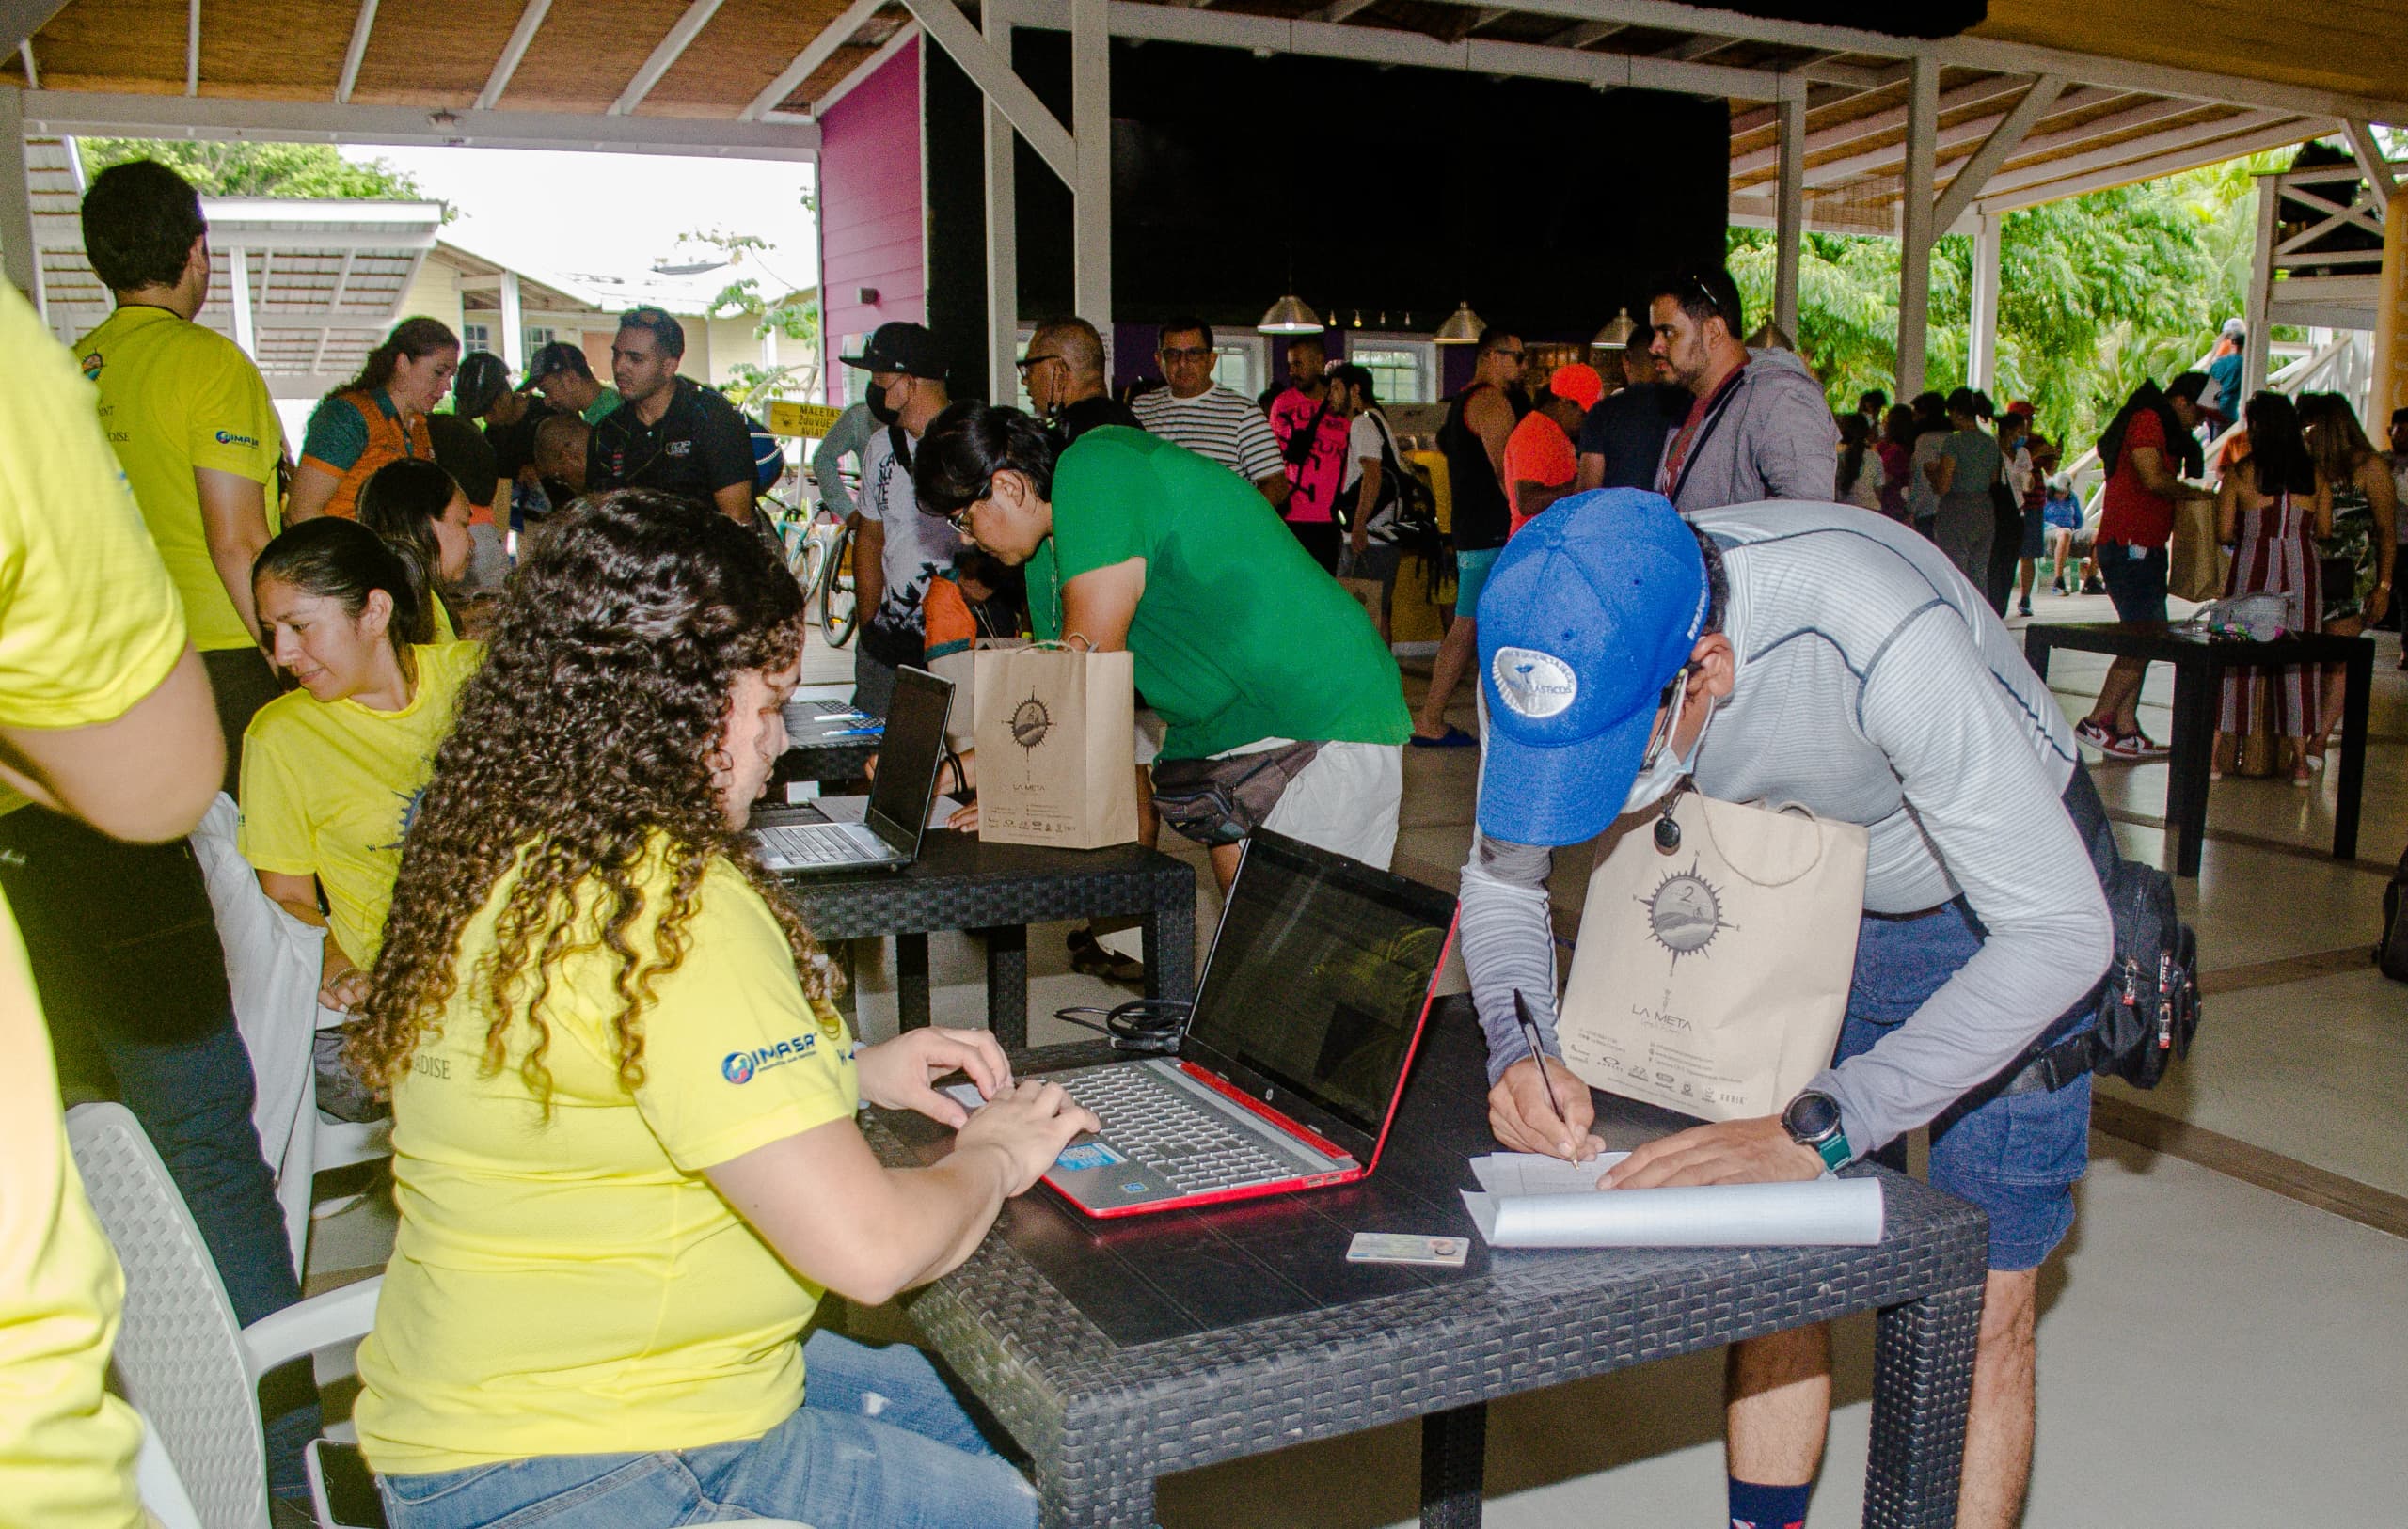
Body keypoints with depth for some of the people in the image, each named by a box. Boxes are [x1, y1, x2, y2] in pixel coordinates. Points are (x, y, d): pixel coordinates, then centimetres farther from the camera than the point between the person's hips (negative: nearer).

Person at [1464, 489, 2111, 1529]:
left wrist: (1818, 1129, -45)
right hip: (1829, 910, 4)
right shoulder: (1576, 648, -24)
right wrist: (1518, 1045, -28)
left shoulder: (1881, 638, -41)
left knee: (1978, 1310, -5)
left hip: (2013, 918, -4)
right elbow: (1502, 874, -8)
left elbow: (2061, 932, -38)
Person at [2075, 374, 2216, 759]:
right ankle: (2096, 722, -8)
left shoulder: (2162, 428, 24)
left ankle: (2125, 729, 11)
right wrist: (2196, 493, -6)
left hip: (2146, 547, 11)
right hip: (2130, 547, -11)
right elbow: (2153, 479, -20)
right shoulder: (2147, 421, -9)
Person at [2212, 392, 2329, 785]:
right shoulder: (2315, 476, 2)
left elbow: (2223, 533, -4)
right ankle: (2300, 760, 10)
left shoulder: (2239, 475, -5)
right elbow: (2325, 530, 6)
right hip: (2301, 572, 2)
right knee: (2297, 662, 8)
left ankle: (2217, 753, 4)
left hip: (2252, 570, -2)